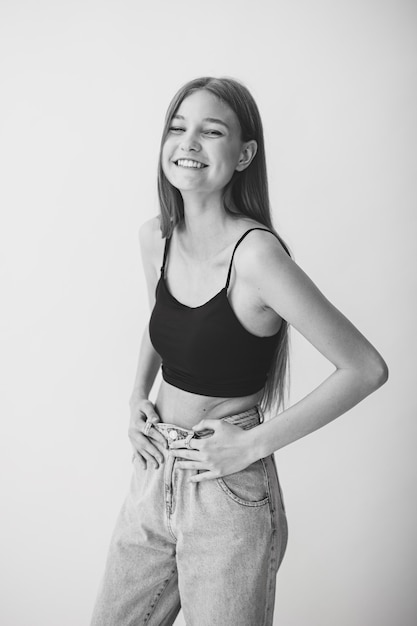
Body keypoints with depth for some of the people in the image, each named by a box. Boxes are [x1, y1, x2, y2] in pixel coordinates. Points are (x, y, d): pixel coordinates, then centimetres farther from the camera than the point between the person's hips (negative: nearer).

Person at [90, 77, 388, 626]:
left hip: (229, 498, -6)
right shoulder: (155, 237, -1)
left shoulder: (255, 253, -22)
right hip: (153, 479, 7)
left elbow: (366, 368, -20)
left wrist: (255, 442, -17)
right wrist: (138, 396, 4)